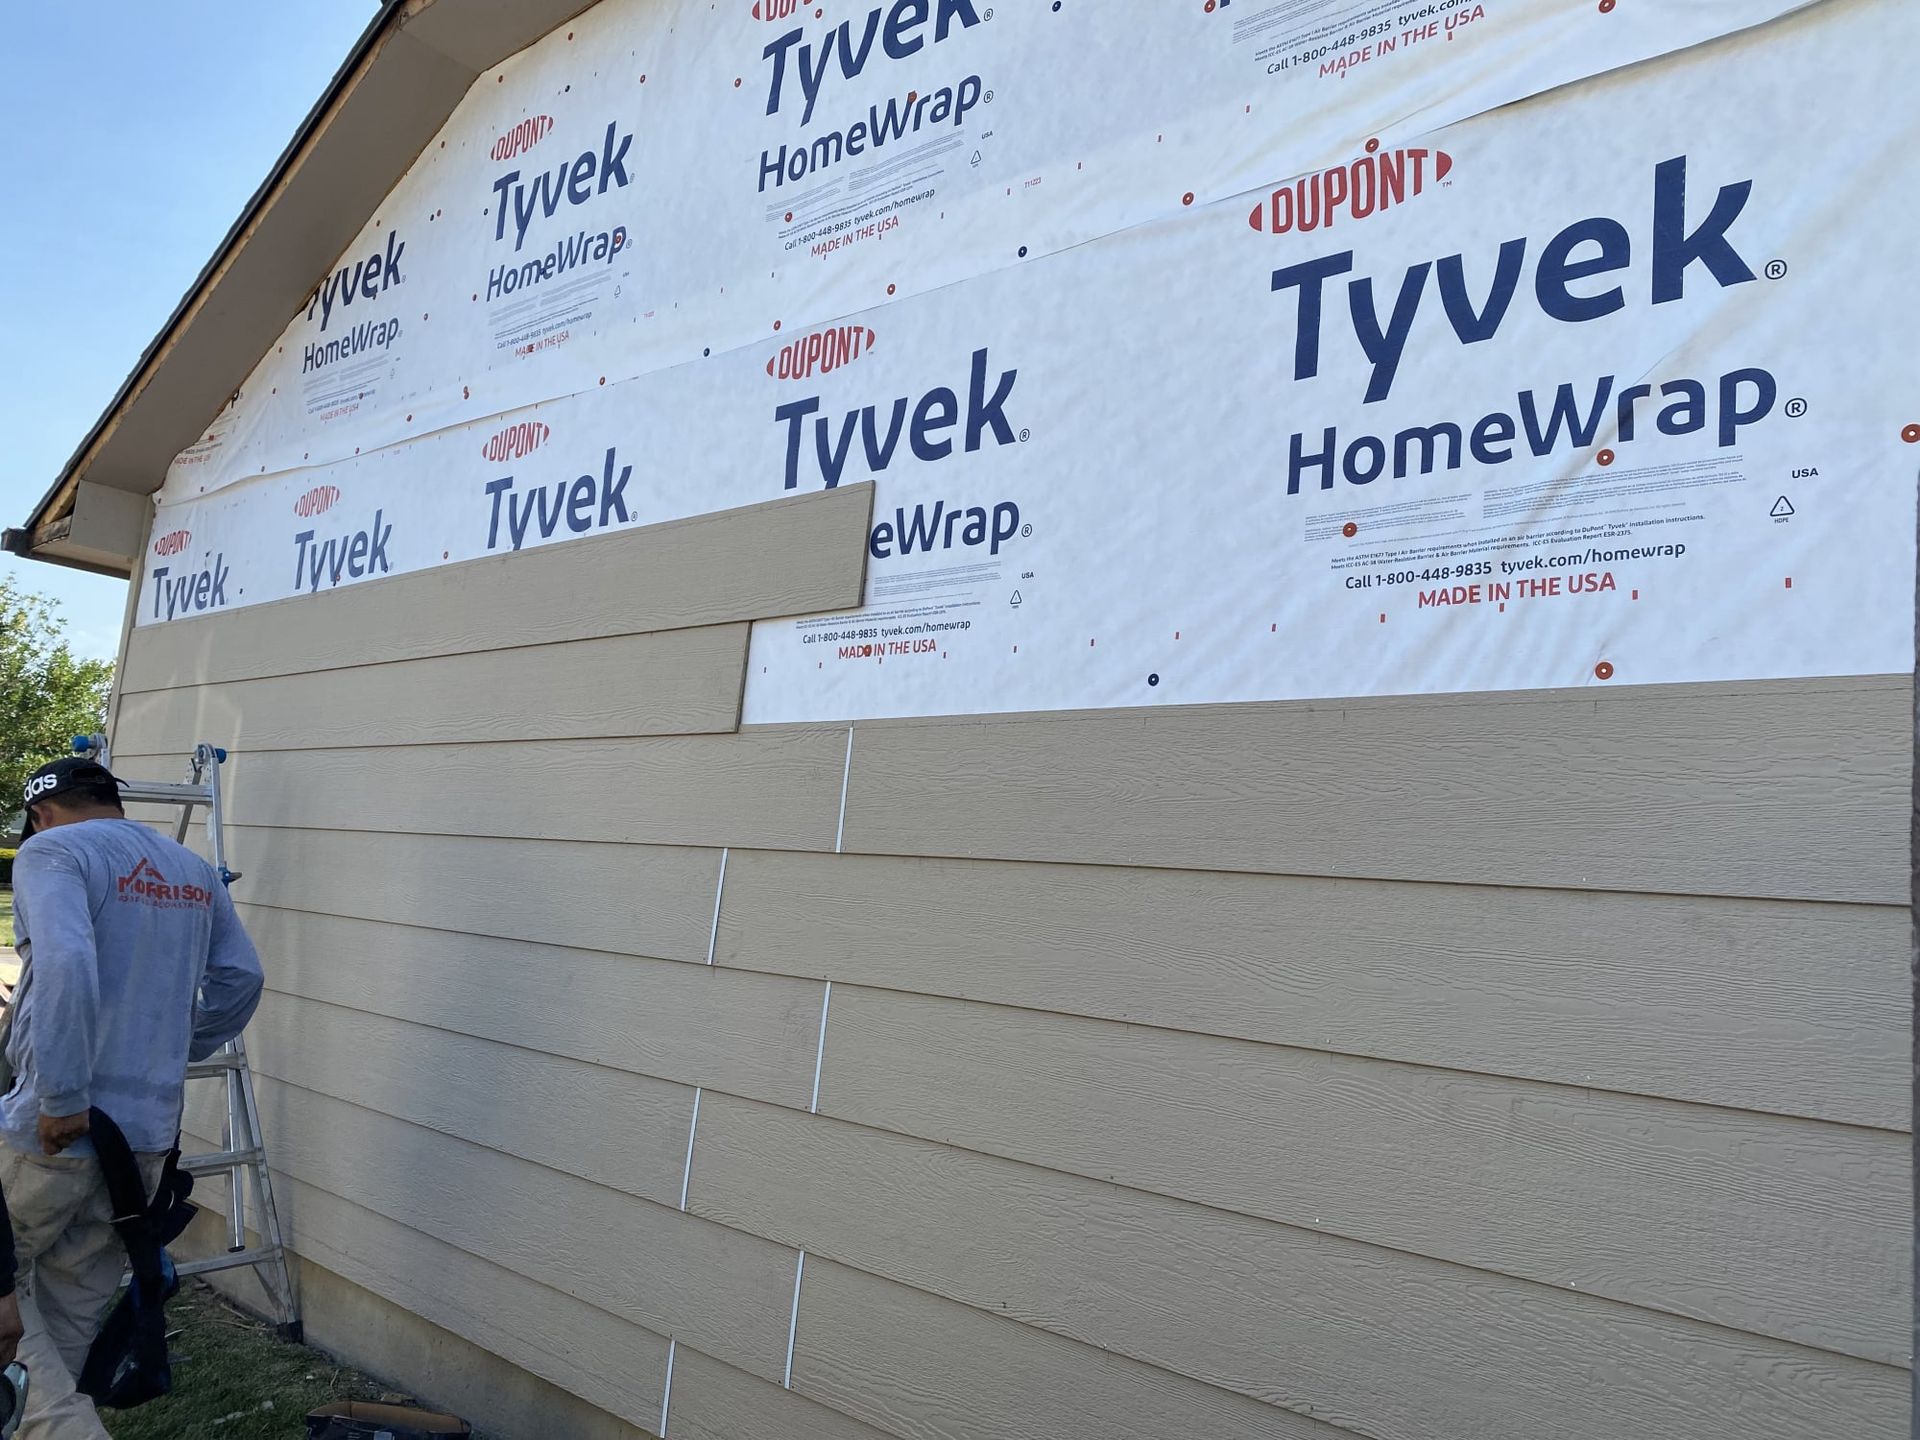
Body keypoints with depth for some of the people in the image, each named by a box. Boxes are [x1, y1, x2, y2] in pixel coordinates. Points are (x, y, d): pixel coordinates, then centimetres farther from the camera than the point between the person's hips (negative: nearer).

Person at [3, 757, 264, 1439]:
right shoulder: (194, 869, 14)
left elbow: (65, 964, -25)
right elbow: (241, 977, 14)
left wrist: (62, 1097, -21)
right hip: (150, 1133, 7)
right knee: (72, 1323, 19)